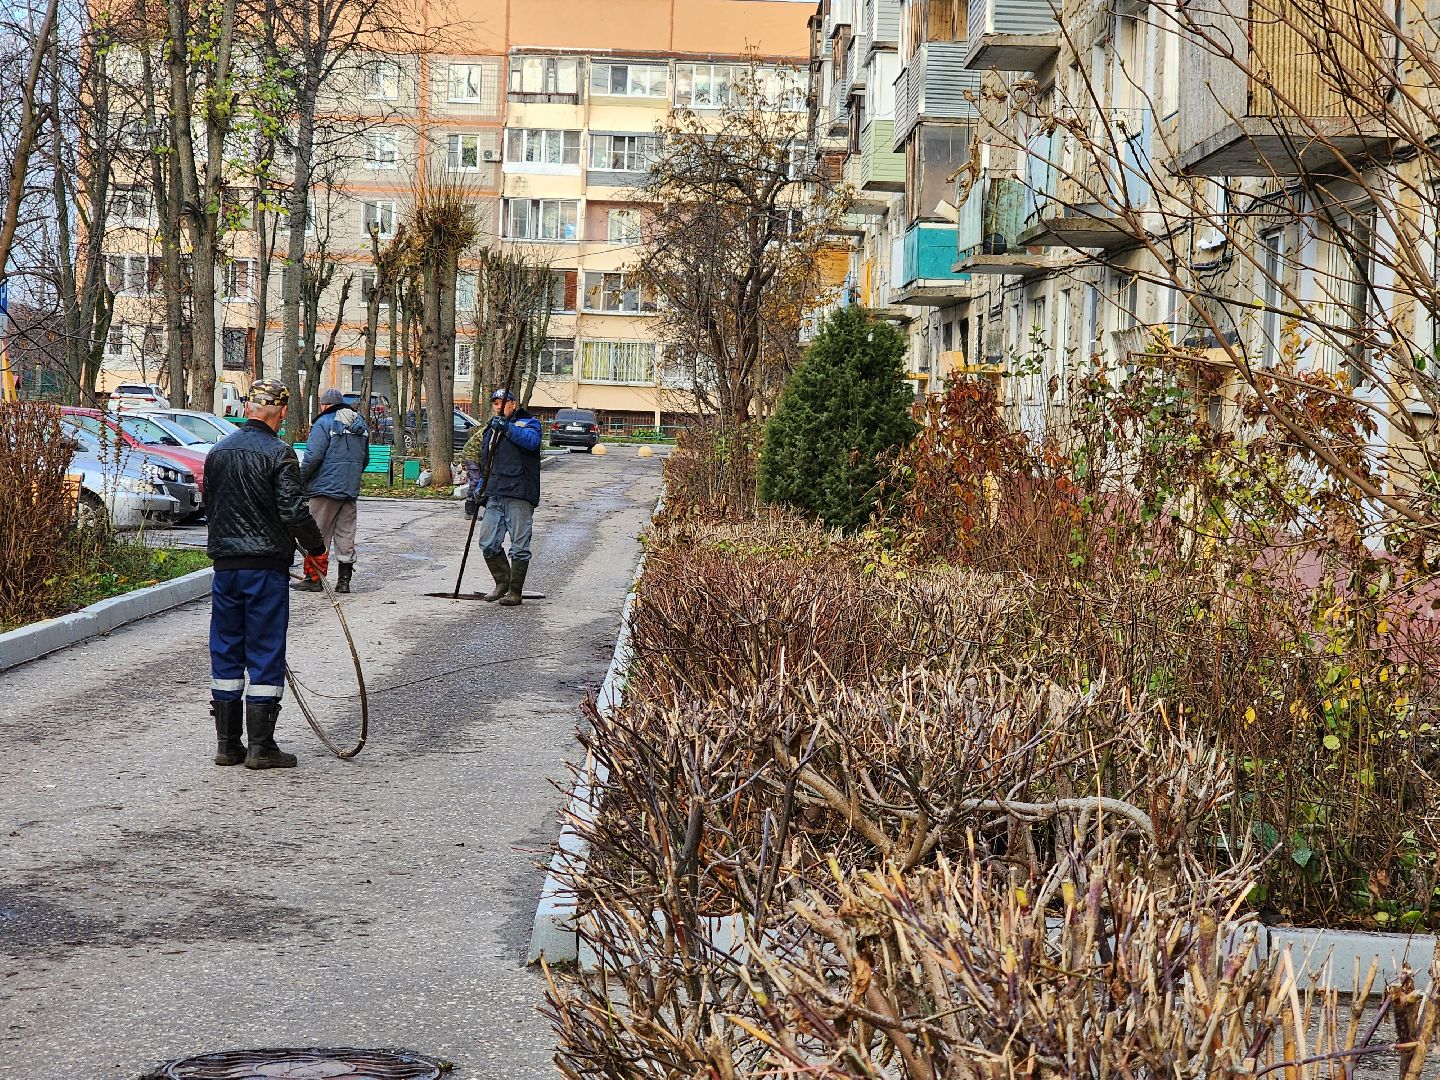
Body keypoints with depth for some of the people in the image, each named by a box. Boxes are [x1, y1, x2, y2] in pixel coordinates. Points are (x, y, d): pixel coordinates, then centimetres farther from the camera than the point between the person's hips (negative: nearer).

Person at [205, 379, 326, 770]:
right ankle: (260, 747, 1)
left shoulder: (218, 452, 9)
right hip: (265, 566, -6)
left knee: (225, 653, 11)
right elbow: (293, 511, -16)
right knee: (265, 654, 0)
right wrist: (316, 549, -2)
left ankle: (227, 743, 15)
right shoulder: (278, 454, -12)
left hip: (224, 565, 6)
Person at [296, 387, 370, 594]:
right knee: (346, 534, 9)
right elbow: (365, 458, 20)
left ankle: (314, 578, 2)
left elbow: (313, 457, -17)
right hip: (351, 490, 7)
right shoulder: (360, 425, 13)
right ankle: (344, 579, 10)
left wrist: (300, 481, -5)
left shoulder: (324, 423, -10)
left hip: (326, 487, -6)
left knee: (319, 535, 0)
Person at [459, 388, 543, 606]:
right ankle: (502, 582, 20)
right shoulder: (489, 431, 23)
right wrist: (477, 492, 19)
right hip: (494, 496, 6)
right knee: (488, 544, 3)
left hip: (519, 496, -6)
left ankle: (515, 591, 5)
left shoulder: (528, 423, 3)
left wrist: (508, 428, -29)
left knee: (519, 546, -3)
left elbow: (532, 440, -21)